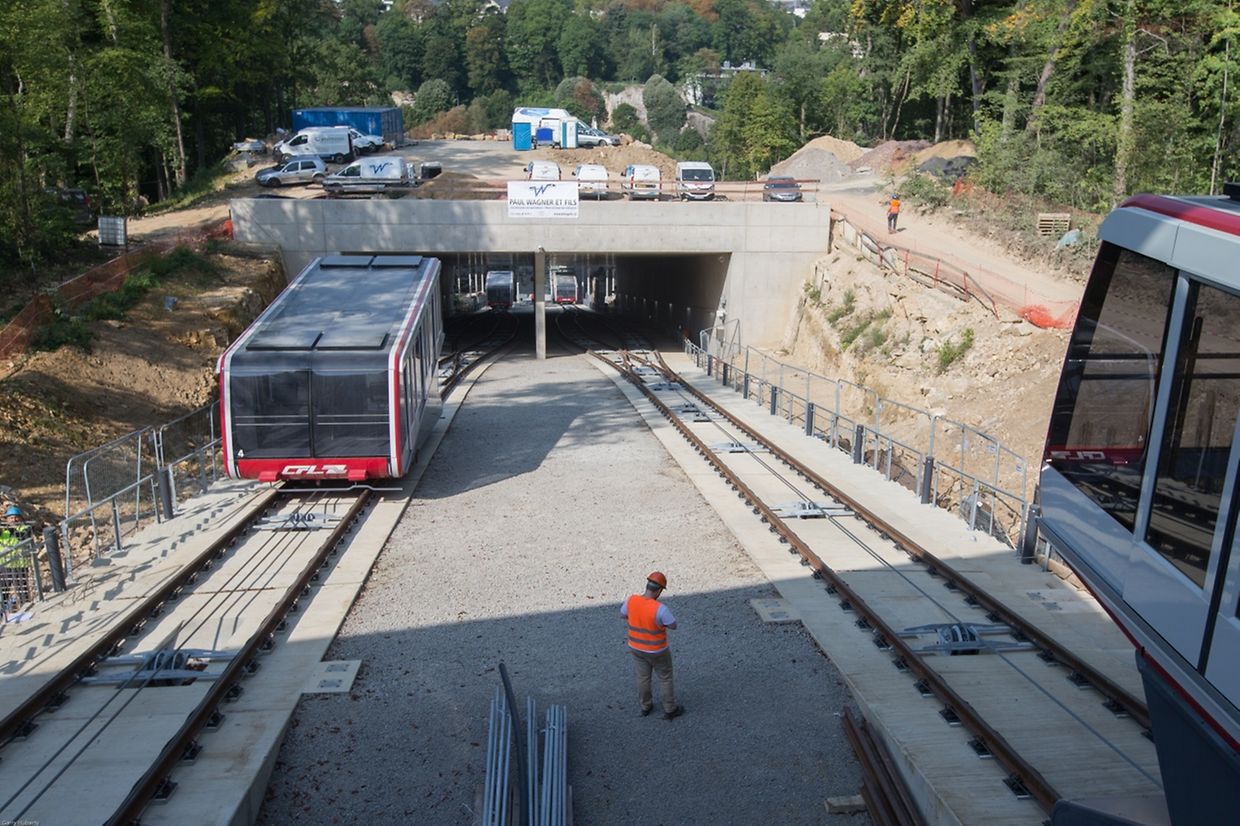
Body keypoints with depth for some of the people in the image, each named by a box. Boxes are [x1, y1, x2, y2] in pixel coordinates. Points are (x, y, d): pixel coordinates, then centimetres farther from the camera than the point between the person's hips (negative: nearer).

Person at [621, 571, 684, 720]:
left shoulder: (631, 600, -18)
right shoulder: (660, 608, -33)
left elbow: (622, 614, 2)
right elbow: (673, 626, -19)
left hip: (636, 647, 4)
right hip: (656, 650, -4)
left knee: (643, 677, 24)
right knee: (665, 678, 18)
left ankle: (645, 706, 42)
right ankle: (670, 710, 33)